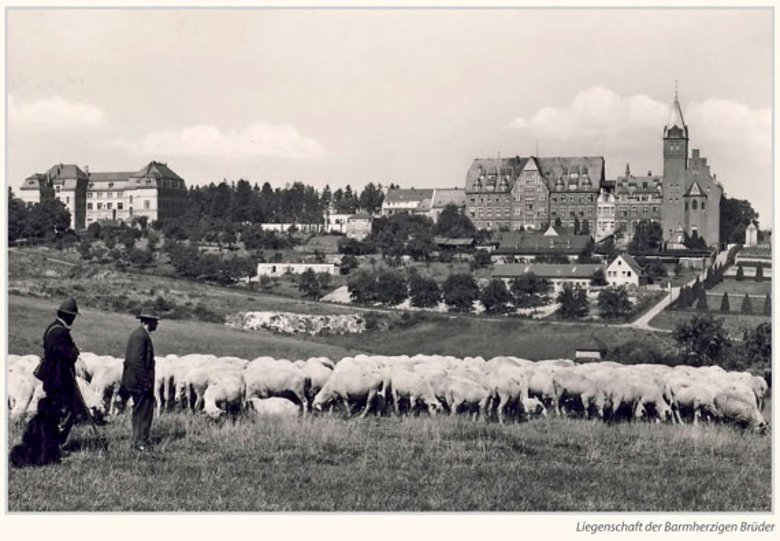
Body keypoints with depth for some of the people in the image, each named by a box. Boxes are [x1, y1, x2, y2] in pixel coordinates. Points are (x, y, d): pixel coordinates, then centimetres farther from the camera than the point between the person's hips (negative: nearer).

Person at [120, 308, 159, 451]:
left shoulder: (140, 334, 15)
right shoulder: (140, 336, -17)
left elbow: (130, 360, 21)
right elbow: (136, 361, -24)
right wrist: (145, 382, -22)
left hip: (138, 382, 11)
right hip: (141, 382, -11)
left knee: (140, 412, 17)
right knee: (144, 412, -5)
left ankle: (138, 441, 25)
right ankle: (140, 442, -1)